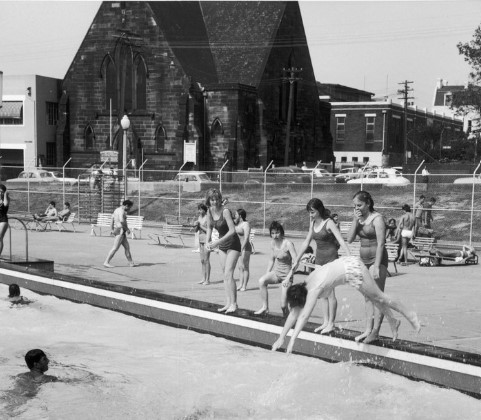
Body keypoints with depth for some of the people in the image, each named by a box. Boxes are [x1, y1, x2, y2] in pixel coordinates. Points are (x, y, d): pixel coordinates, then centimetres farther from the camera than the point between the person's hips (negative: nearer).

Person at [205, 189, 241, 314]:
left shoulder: (225, 211, -22)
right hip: (222, 246, 7)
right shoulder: (210, 211, -2)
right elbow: (209, 227, 13)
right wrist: (207, 241, -2)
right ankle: (228, 303, 14)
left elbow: (232, 230, -25)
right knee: (225, 275, 8)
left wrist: (218, 242, -25)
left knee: (228, 274, -14)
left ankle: (234, 304, -10)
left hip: (233, 244, -7)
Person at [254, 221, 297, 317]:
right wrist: (267, 274, 5)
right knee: (261, 281, -27)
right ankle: (265, 308, -17)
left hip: (286, 274, -6)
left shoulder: (288, 244, -16)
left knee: (283, 305, -14)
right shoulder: (273, 243, 4)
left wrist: (288, 278, -25)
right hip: (276, 272, 6)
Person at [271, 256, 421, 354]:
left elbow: (304, 316, -34)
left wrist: (292, 340, -36)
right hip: (346, 264, 8)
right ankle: (392, 321, 40)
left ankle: (409, 314, 23)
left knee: (378, 296, 6)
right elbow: (294, 313, 0)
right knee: (371, 296, 23)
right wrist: (281, 338, -2)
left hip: (352, 268, -8)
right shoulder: (305, 286, -4)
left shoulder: (314, 289, -28)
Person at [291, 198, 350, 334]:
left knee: (330, 292, -5)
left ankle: (331, 323, 2)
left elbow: (341, 240, -21)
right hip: (319, 259, 7)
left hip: (331, 258, -7)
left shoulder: (329, 223, -13)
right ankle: (325, 322, 12)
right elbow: (306, 242, 17)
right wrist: (297, 259, 20)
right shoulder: (313, 223, 7)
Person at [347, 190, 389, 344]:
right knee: (368, 297, 8)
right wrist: (355, 220, -9)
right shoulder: (358, 218, 9)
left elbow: (381, 243, -17)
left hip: (377, 259, -8)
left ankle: (375, 331, -6)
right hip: (364, 260, 8)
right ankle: (368, 330, 11)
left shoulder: (377, 218, -12)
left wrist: (377, 266, -21)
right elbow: (349, 239, 2)